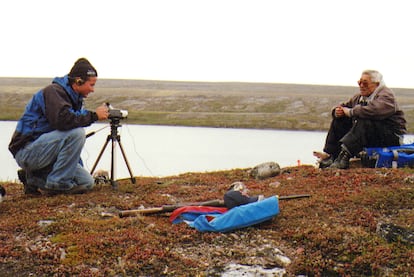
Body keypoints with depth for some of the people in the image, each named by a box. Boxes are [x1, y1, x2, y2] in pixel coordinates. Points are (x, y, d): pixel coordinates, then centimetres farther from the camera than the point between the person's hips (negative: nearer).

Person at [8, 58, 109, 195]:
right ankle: (58, 183, -18)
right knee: (76, 133, -29)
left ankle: (33, 178, 9)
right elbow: (62, 120, -35)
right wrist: (94, 115, -24)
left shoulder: (74, 98, 13)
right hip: (27, 151, -9)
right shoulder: (53, 91, -15)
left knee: (87, 182, 0)